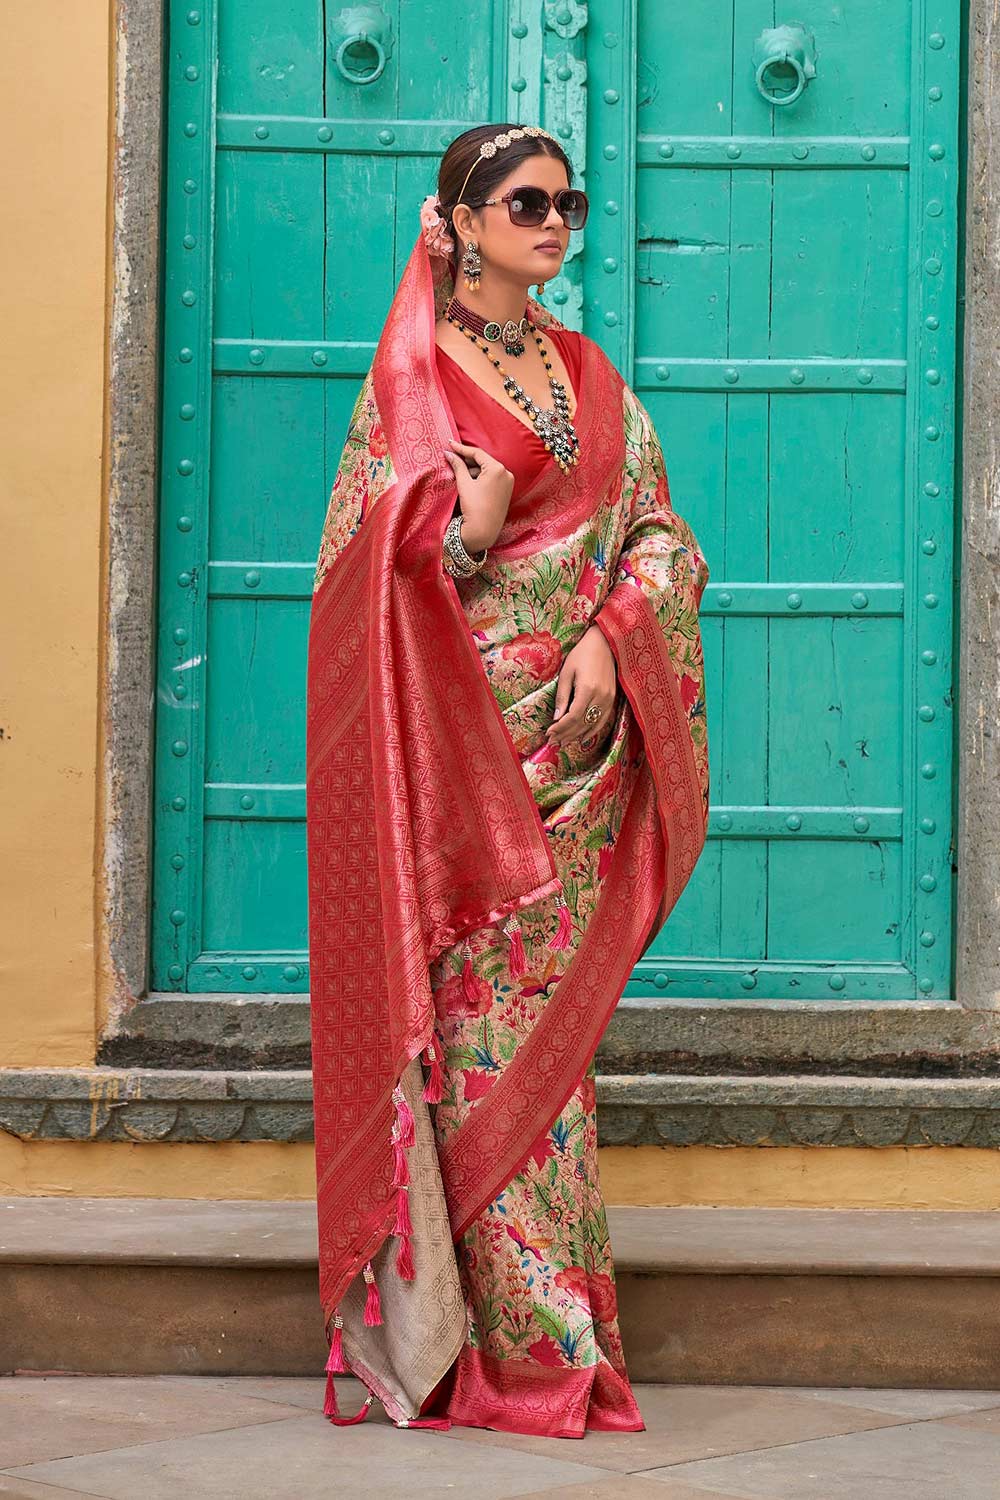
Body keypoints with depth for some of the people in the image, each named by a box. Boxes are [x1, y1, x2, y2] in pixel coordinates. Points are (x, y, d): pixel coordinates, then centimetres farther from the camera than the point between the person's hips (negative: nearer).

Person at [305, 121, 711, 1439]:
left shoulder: (591, 379, 15)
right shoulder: (410, 373, 2)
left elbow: (661, 535, 11)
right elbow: (362, 558, -2)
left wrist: (610, 638, -6)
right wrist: (461, 534, -20)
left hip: (578, 731, 4)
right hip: (462, 732, -4)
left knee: (548, 1014, 4)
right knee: (477, 1010, -7)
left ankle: (548, 1328, 9)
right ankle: (529, 1339, -3)